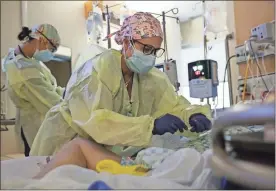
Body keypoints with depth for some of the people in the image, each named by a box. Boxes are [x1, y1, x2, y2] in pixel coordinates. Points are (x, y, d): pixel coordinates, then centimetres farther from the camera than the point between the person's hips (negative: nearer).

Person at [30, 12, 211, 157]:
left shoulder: (151, 76, -7)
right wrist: (152, 125, -44)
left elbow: (174, 104, -6)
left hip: (104, 150, 5)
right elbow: (95, 121, -38)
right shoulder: (99, 69, -26)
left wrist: (194, 116, -28)